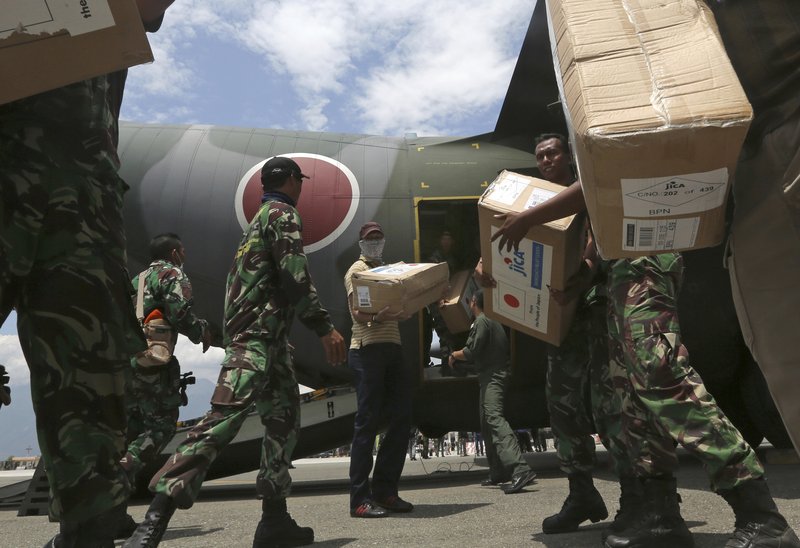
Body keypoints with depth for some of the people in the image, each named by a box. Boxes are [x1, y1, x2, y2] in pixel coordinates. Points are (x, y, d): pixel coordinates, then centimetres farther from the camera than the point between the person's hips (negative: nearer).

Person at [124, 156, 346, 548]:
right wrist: (325, 328, -15)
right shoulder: (283, 214, -2)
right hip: (257, 334, -11)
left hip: (265, 337, 11)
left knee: (284, 422, 10)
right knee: (223, 416, -19)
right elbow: (295, 277, -14)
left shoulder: (261, 218, 27)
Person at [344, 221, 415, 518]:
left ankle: (385, 491, 15)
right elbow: (357, 313, -12)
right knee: (367, 421, -7)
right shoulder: (357, 270, 1)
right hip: (368, 351, -8)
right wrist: (377, 317, -32)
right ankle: (360, 499, -2)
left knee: (401, 418, 5)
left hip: (392, 347, 8)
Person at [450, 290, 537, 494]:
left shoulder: (481, 321, -9)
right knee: (487, 425, 16)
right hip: (497, 376, 10)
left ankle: (521, 470, -38)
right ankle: (498, 473, 21)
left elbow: (471, 352, -15)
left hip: (491, 377, -10)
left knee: (494, 419, -24)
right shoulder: (494, 322, 21)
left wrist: (454, 354, 2)